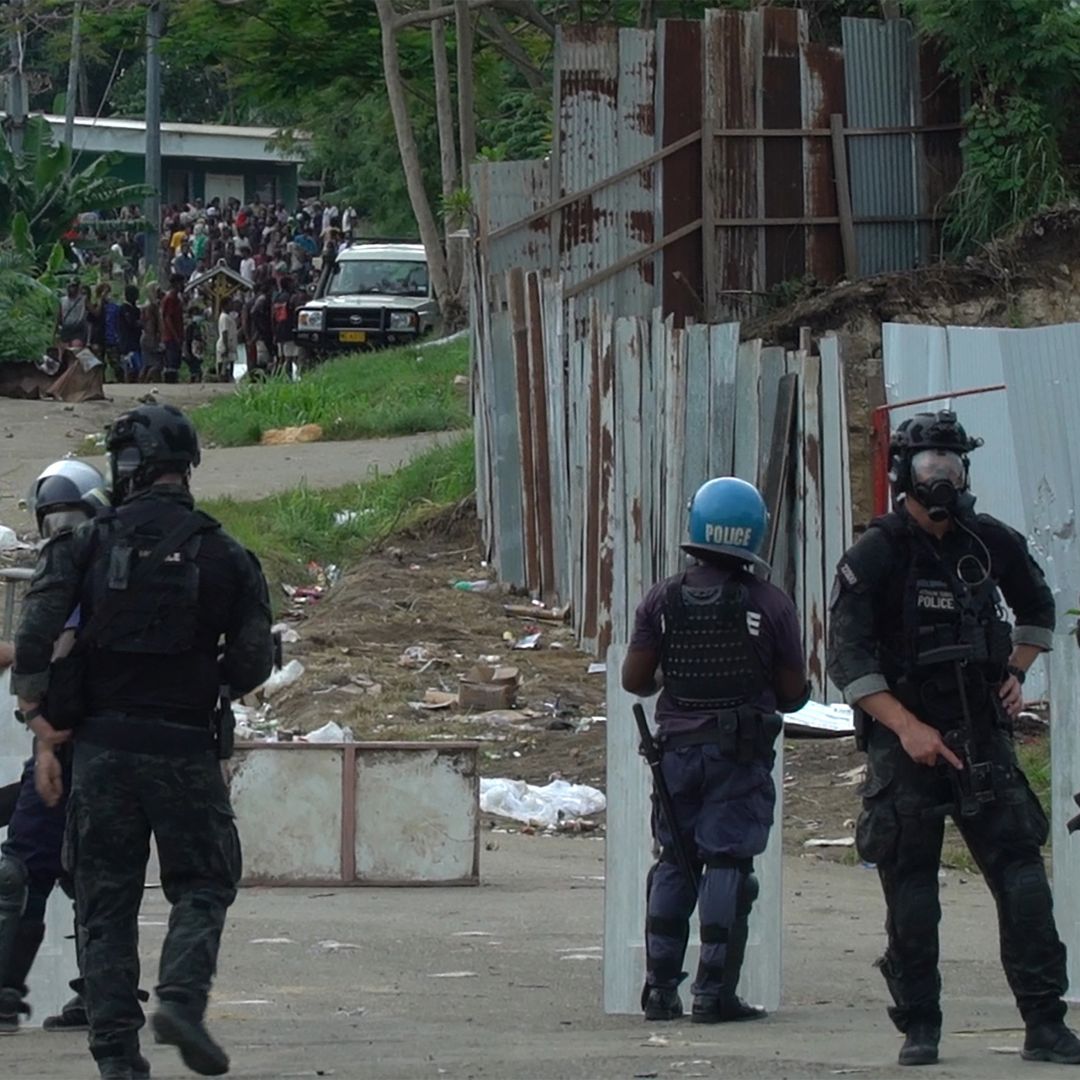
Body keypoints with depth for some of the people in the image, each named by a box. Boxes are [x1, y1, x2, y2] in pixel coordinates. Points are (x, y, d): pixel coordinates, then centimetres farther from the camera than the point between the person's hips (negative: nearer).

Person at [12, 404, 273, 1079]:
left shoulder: (87, 545, 0)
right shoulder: (224, 555, 0)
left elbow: (33, 642, -8)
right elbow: (252, 666, 0)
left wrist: (45, 738, -2)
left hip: (103, 745, 1)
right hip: (186, 746, -1)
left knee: (107, 899, 7)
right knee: (203, 885, 11)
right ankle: (182, 996, -13)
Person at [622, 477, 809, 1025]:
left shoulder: (662, 600, -2)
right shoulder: (770, 605, -8)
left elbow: (634, 680, -1)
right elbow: (794, 692, -4)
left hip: (678, 747, 3)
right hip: (741, 754, -3)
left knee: (674, 862, 13)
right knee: (728, 862, 0)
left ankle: (660, 985, 10)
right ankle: (714, 990, -4)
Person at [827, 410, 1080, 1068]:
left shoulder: (991, 543, 6)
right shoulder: (875, 557, -7)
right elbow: (849, 660, -11)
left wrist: (1017, 673, 14)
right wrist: (907, 728, -18)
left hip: (982, 735, 3)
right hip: (904, 736, -3)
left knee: (1019, 869, -7)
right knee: (911, 889, 0)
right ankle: (920, 1027, 10)